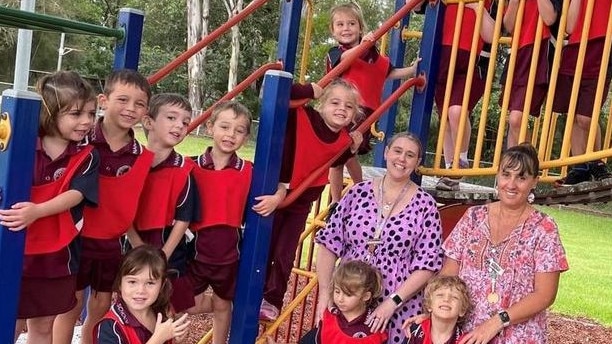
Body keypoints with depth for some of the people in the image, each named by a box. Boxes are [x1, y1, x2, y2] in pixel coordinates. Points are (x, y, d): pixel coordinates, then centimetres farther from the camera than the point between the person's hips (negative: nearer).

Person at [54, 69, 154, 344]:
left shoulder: (143, 157, -4)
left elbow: (133, 204, 4)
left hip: (113, 243, 3)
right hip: (78, 238, -3)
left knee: (101, 310, 15)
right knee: (71, 307, 8)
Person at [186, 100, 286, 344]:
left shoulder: (249, 172, -6)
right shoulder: (193, 167, -10)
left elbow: (278, 187, 7)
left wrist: (276, 199, -12)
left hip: (229, 251, 1)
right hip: (197, 247, -1)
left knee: (222, 305, 18)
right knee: (189, 305, 5)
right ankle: (221, 307, 35)